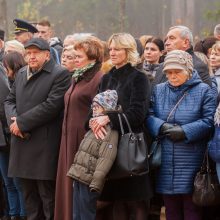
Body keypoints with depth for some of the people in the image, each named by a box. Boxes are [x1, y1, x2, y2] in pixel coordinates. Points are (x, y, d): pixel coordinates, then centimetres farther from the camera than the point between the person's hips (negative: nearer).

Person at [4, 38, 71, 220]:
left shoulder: (60, 74, -8)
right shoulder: (21, 73, 16)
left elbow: (51, 106, -16)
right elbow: (10, 100, 16)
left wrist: (22, 122, -14)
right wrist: (13, 120, -6)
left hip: (45, 146, -7)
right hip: (22, 144, 7)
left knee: (48, 194, -3)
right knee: (29, 193, 14)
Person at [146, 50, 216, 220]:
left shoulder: (203, 91, 0)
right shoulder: (158, 90, 12)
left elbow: (209, 121, -9)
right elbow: (149, 116, 2)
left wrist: (185, 131, -18)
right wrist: (163, 127, -17)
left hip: (192, 164, -4)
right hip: (166, 164, 4)